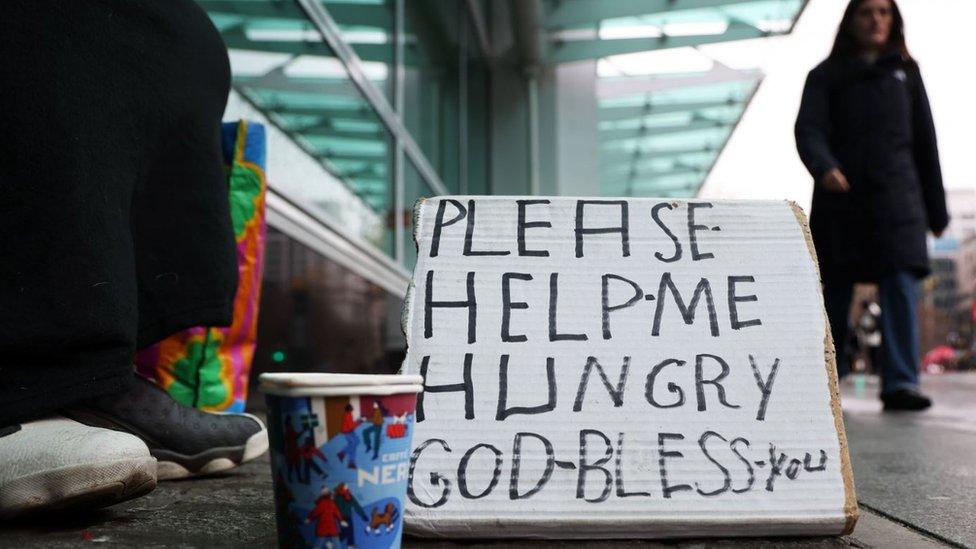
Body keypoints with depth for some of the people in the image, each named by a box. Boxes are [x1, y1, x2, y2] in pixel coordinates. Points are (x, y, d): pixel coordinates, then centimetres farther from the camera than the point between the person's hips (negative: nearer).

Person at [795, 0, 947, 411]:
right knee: (835, 293, 3)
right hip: (841, 197, -1)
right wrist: (823, 167, -28)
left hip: (896, 196, 2)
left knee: (901, 287, -12)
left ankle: (900, 384, -15)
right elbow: (808, 130, -7)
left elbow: (924, 141, 16)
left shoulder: (905, 72, 16)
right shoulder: (827, 76, 9)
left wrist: (936, 208, 14)